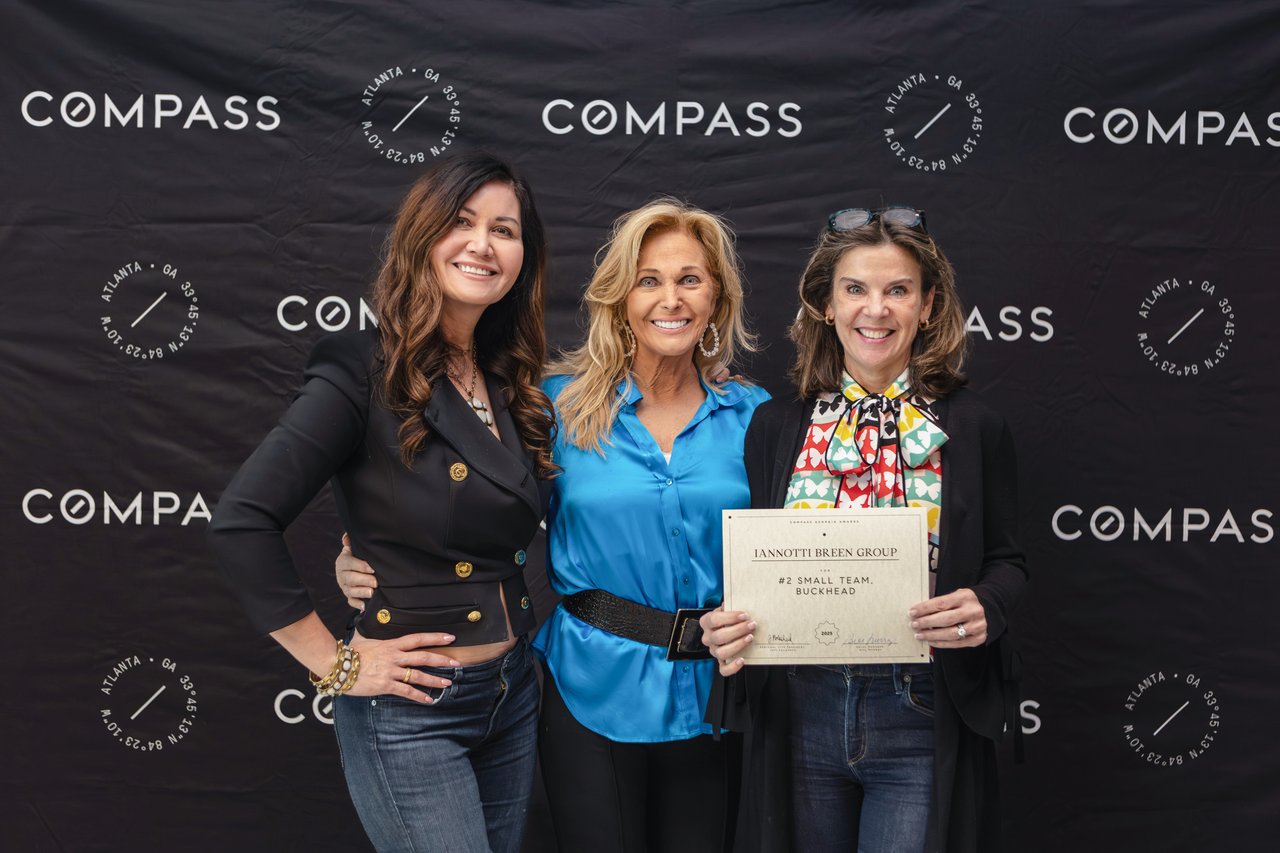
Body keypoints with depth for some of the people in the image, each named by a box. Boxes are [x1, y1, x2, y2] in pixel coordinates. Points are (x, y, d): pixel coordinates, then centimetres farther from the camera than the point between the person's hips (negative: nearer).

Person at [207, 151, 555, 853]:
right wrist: (335, 664, -17)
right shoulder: (367, 374, -15)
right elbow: (240, 524, -22)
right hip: (409, 711, -7)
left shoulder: (514, 387, 6)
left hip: (513, 696, 7)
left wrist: (521, 647, 5)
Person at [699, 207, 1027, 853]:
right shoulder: (775, 425, 4)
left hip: (922, 724, -2)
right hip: (798, 717, 2)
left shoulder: (973, 428, -1)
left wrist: (984, 609, -17)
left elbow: (1005, 562, 5)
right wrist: (724, 627, -11)